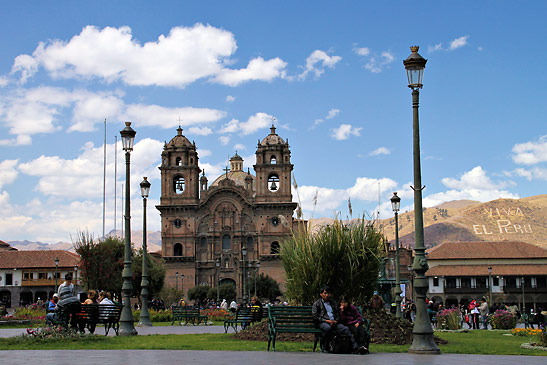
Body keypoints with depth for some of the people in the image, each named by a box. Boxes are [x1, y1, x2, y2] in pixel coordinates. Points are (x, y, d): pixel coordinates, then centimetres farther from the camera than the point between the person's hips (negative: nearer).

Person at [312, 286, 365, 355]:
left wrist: (336, 321, 0)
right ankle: (323, 347, -24)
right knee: (328, 328, -40)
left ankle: (355, 348, -36)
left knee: (345, 329, -25)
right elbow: (315, 317, 2)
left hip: (334, 322, 4)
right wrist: (326, 320, -11)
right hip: (323, 323, -4)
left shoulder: (333, 303, 28)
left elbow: (338, 314, 24)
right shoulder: (317, 303, 14)